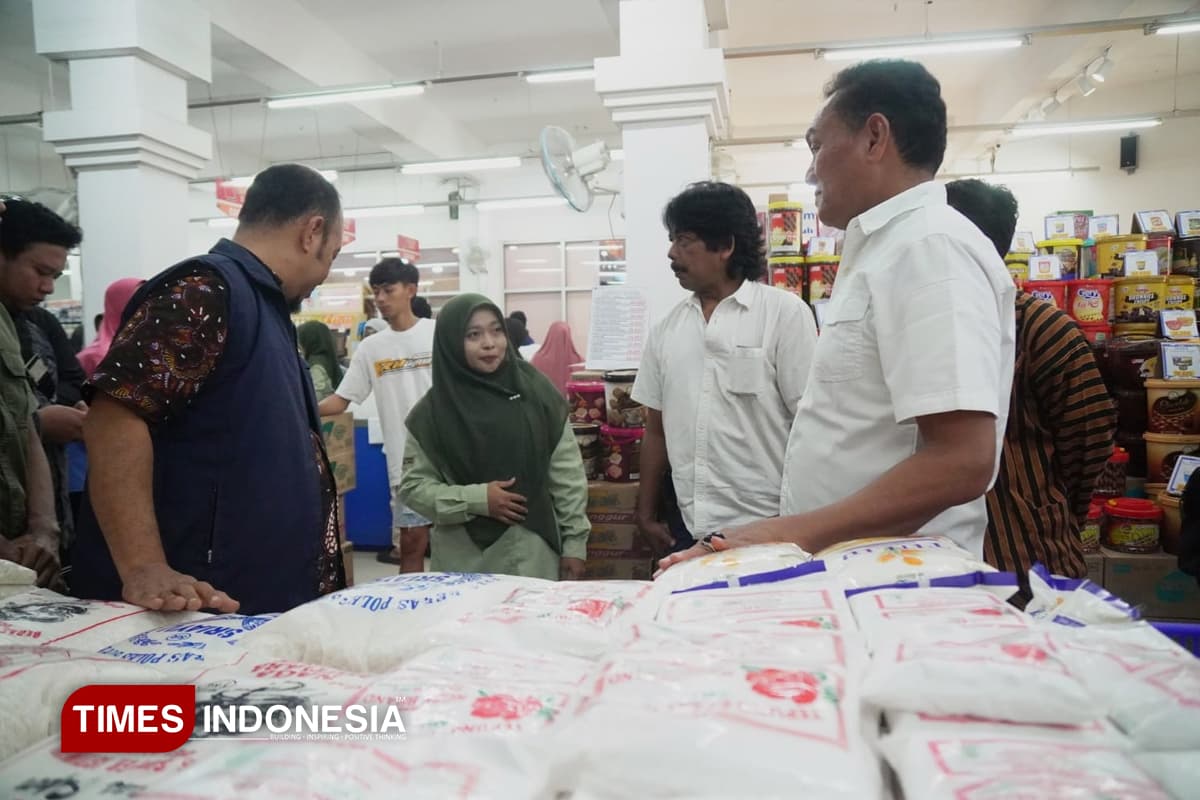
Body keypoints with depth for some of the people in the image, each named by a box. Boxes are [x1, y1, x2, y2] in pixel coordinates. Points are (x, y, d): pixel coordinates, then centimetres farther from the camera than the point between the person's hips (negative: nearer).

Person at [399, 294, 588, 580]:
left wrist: (575, 541, 2)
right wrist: (475, 499, -12)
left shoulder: (535, 390, -2)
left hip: (532, 551, 0)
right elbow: (412, 485, 0)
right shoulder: (434, 410, -3)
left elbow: (567, 474, 2)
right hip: (465, 558, 0)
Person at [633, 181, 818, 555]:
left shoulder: (785, 313, -5)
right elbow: (657, 430, 12)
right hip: (691, 529, 4)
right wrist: (646, 514, 11)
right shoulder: (666, 329, 7)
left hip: (766, 526, -4)